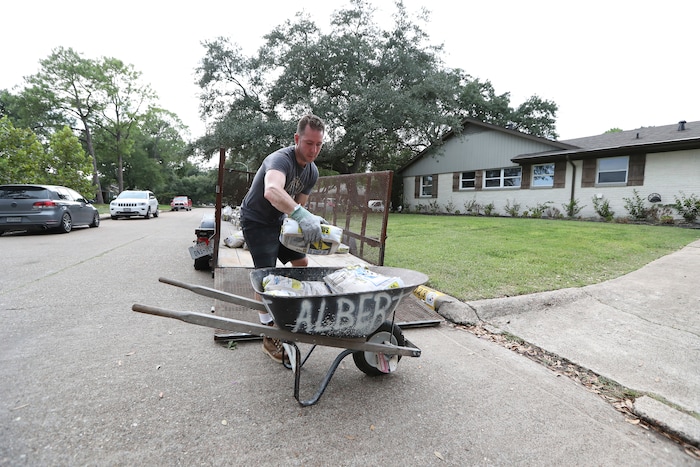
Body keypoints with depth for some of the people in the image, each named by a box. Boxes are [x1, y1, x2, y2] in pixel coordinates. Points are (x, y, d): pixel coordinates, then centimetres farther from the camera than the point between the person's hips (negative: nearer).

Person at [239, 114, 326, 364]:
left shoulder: (312, 171, -5)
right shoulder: (281, 159, -32)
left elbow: (299, 205, 1)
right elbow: (271, 191, -55)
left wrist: (305, 227, -18)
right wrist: (301, 215, -69)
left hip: (280, 219, 8)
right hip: (256, 220, -8)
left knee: (301, 262, 11)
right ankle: (270, 337, -1)